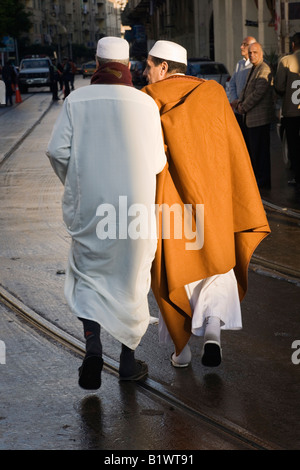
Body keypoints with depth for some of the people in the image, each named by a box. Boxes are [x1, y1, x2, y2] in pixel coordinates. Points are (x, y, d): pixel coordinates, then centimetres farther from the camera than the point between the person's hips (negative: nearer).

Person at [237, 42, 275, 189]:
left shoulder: (264, 70, -16)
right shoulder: (254, 69, 17)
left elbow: (258, 92, -22)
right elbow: (246, 89, 20)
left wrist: (244, 107, -13)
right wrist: (240, 103, 2)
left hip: (260, 116, -10)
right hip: (251, 117, 10)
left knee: (259, 150, -5)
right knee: (251, 148, 16)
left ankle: (263, 181, 2)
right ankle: (255, 177, 26)